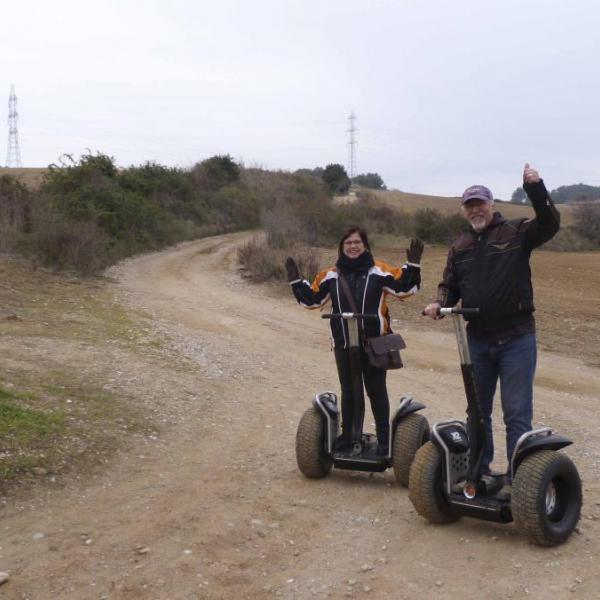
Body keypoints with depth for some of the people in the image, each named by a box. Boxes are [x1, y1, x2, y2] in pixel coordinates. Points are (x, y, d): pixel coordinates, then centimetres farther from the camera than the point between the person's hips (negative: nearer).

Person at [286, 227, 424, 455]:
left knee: (376, 390, 8)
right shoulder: (331, 275, 6)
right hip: (344, 344, 3)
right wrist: (296, 281, 3)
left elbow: (403, 288, -10)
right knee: (348, 391, 14)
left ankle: (383, 438, 18)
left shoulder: (378, 271, -4)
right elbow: (312, 299, 10)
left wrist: (412, 266, -20)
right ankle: (347, 434, 27)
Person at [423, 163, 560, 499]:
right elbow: (450, 286, 15)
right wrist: (440, 303, -6)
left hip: (516, 338, -5)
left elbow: (550, 224, -19)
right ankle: (479, 470, 30)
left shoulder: (516, 233, -3)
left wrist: (536, 187, -31)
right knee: (478, 411, 16)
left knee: (517, 414, -3)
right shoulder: (461, 247, 11)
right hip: (477, 340, 6)